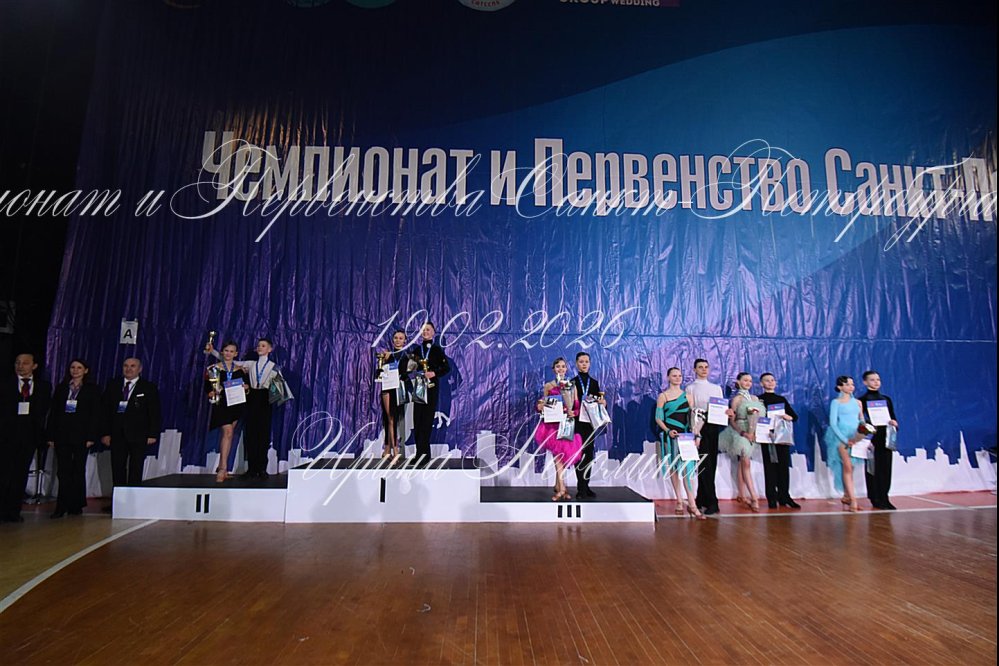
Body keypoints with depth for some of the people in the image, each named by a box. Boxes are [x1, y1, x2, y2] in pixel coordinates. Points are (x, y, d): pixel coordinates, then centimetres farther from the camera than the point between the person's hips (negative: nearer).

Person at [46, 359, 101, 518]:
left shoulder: (92, 389, 2)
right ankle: (62, 507, 4)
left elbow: (95, 414, -2)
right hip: (62, 434, 2)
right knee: (63, 471, 0)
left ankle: (76, 505, 14)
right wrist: (51, 436, 2)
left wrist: (91, 436, -10)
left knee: (78, 471, 6)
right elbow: (53, 412, 9)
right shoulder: (61, 388, 11)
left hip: (81, 436, -2)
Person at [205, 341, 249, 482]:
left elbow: (248, 385, 15)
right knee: (228, 432, -17)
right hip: (221, 403, -3)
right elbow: (207, 386, 1)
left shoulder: (241, 369, 11)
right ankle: (223, 468, -17)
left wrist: (246, 387, -7)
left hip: (236, 404, 3)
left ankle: (221, 468, 19)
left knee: (226, 434, 10)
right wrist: (211, 393, -18)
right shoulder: (215, 368, 4)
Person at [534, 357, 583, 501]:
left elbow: (577, 405, 8)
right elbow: (542, 405, 9)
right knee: (558, 453, -14)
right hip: (553, 423, -2)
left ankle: (558, 485, 19)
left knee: (564, 453, 4)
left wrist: (574, 412, -12)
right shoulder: (548, 385, 8)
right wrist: (541, 406, -12)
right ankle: (562, 488, -15)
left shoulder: (572, 385, 11)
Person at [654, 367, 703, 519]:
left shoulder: (687, 395, 10)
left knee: (687, 467, -7)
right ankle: (679, 502, 11)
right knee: (673, 468, 3)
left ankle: (692, 504, -7)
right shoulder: (663, 396, 3)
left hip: (685, 435, 1)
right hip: (670, 435, -1)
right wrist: (668, 431, -15)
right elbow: (658, 418, 0)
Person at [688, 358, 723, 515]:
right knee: (705, 464, -10)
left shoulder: (717, 388, 21)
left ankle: (701, 500, 12)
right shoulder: (690, 388, 7)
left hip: (713, 427, 5)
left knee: (711, 464, 4)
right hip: (699, 427, -5)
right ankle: (711, 502, -10)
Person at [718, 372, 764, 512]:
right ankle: (754, 497, -14)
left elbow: (760, 417, 13)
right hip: (739, 433, -5)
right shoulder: (736, 399, -4)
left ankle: (741, 495, 15)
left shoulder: (755, 398, 12)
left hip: (752, 434, 5)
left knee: (742, 464, 9)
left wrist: (755, 432, -2)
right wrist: (743, 433, -18)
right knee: (746, 463, -10)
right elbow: (732, 420, -7)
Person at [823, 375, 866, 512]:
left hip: (855, 437, 4)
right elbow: (833, 423, -4)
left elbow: (862, 420, 15)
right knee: (848, 466, -12)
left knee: (848, 467, 6)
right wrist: (845, 440, -14)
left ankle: (846, 496, 18)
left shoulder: (857, 402, 15)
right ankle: (853, 499, -13)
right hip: (841, 436, -4)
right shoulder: (836, 402, 2)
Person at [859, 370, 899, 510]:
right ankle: (876, 500, 8)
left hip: (885, 439, 4)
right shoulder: (862, 400, -1)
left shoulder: (886, 399, 13)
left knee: (885, 469, 4)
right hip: (871, 439, -4)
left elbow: (893, 418, 14)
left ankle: (884, 499, 13)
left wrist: (893, 423, -7)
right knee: (873, 470, 0)